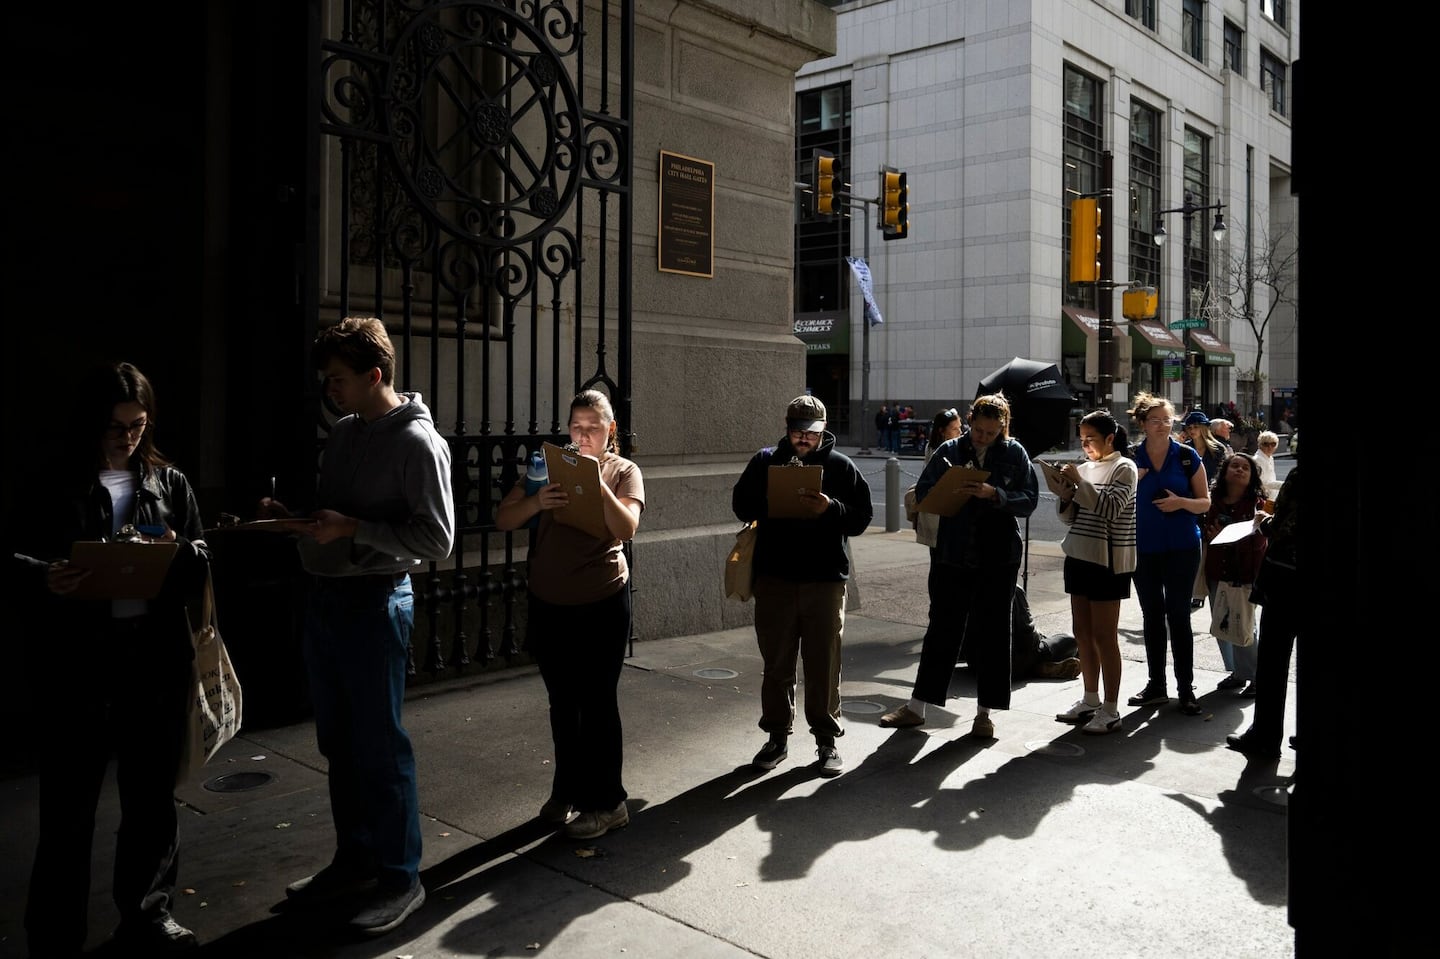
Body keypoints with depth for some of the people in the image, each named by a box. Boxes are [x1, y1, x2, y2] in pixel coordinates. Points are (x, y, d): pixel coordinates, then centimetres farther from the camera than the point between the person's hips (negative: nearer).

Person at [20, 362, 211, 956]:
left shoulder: (169, 484, 8)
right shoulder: (54, 484, 1)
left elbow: (201, 568, 9)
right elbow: (22, 560, 2)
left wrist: (179, 553, -13)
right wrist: (47, 580, -20)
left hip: (157, 660, 3)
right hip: (78, 662, -2)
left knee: (152, 797, 13)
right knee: (69, 806, 4)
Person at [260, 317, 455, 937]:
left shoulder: (417, 443, -13)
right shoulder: (342, 433, 12)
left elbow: (436, 539, -17)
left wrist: (353, 529, -21)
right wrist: (291, 515, 4)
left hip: (375, 602, -8)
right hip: (325, 598, 8)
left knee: (380, 745, 0)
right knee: (338, 742, 16)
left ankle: (400, 878, 14)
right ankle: (354, 859, 32)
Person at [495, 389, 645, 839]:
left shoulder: (624, 471, 0)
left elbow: (627, 528, -16)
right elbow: (503, 519, -2)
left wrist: (598, 485, -26)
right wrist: (537, 501, -20)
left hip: (602, 602, -3)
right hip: (549, 602, 4)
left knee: (597, 702, 1)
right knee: (562, 702, 15)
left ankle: (606, 803, 14)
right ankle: (567, 791, 30)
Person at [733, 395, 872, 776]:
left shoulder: (840, 465, 2)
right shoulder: (766, 461, 6)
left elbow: (862, 516, -1)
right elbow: (741, 505, 7)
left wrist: (831, 509, -20)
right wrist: (770, 502, -12)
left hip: (826, 578, -1)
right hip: (774, 576, 2)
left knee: (824, 665, 4)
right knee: (776, 663, 10)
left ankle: (826, 739, 17)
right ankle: (777, 737, 22)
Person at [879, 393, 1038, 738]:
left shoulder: (1014, 453, 0)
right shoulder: (951, 450, 3)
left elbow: (1029, 501, -5)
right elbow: (922, 493, 4)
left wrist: (994, 493, -20)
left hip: (999, 558, -1)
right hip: (954, 555, 1)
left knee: (992, 632, 5)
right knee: (942, 629, 6)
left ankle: (984, 712, 17)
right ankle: (917, 706, 15)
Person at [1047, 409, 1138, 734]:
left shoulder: (1123, 468, -6)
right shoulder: (1085, 468, 13)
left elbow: (1111, 507, -21)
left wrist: (1079, 482, -22)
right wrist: (1064, 494, -6)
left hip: (1108, 561, -7)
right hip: (1079, 556, 7)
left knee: (1104, 636, -4)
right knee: (1082, 633, 12)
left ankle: (1110, 710, 3)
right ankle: (1090, 700, 24)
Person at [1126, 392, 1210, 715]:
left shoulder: (1187, 456, -2)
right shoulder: (1131, 458, 2)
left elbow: (1205, 502, 1)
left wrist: (1181, 502, -18)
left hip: (1181, 548, -2)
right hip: (1143, 548, 2)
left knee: (1178, 615, -1)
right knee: (1151, 616, 10)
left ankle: (1186, 689, 6)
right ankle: (1156, 685, 19)